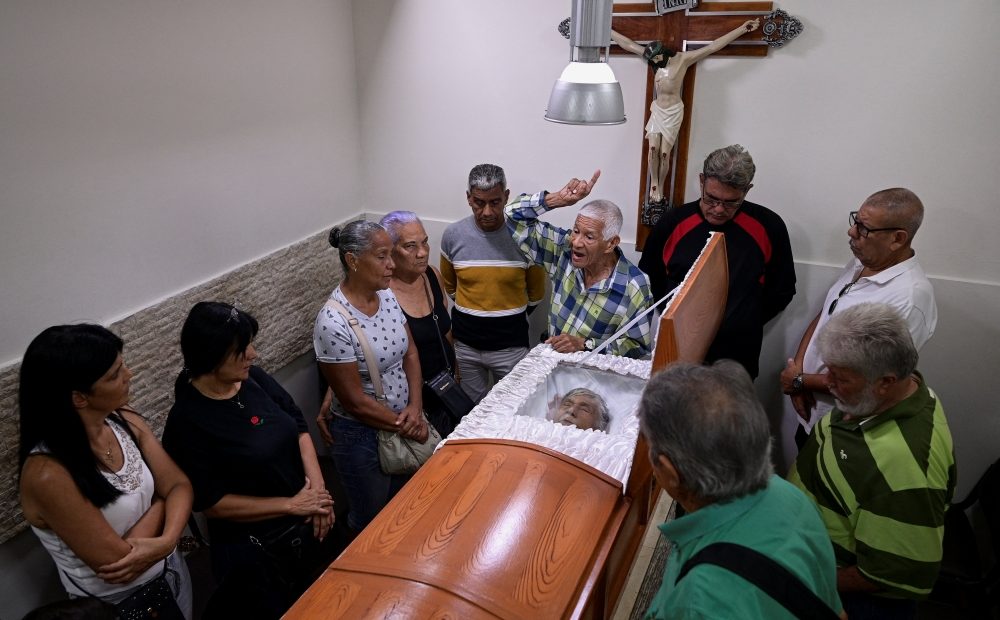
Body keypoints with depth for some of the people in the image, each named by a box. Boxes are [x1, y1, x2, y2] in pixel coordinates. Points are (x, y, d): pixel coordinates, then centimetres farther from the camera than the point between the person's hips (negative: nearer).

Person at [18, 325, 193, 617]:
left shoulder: (125, 422, -12)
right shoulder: (48, 473, -31)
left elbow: (179, 485, -8)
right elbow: (118, 561, -28)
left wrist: (167, 541, -25)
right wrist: (159, 503, -14)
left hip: (171, 570, 6)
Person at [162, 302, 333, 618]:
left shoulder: (254, 377, -8)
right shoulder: (187, 421, -23)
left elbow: (299, 427, 0)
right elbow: (212, 503, -20)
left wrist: (317, 488, -14)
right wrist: (292, 505, -20)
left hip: (307, 526, 6)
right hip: (254, 550, -6)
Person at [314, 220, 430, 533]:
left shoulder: (387, 296, -5)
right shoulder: (333, 323, -27)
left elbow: (410, 354, 2)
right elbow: (355, 401, -22)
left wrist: (415, 408, -11)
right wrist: (404, 425, -14)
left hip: (403, 419, 7)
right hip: (362, 433, -6)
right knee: (372, 521, 17)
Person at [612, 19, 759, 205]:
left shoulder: (683, 58, -6)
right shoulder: (651, 56, 4)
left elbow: (713, 46, -8)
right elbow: (627, 44, 7)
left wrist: (743, 29, -10)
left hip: (673, 111, -3)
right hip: (657, 109, 3)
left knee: (665, 153, -6)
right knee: (653, 148, -13)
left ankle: (660, 188, 6)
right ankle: (653, 184, 0)